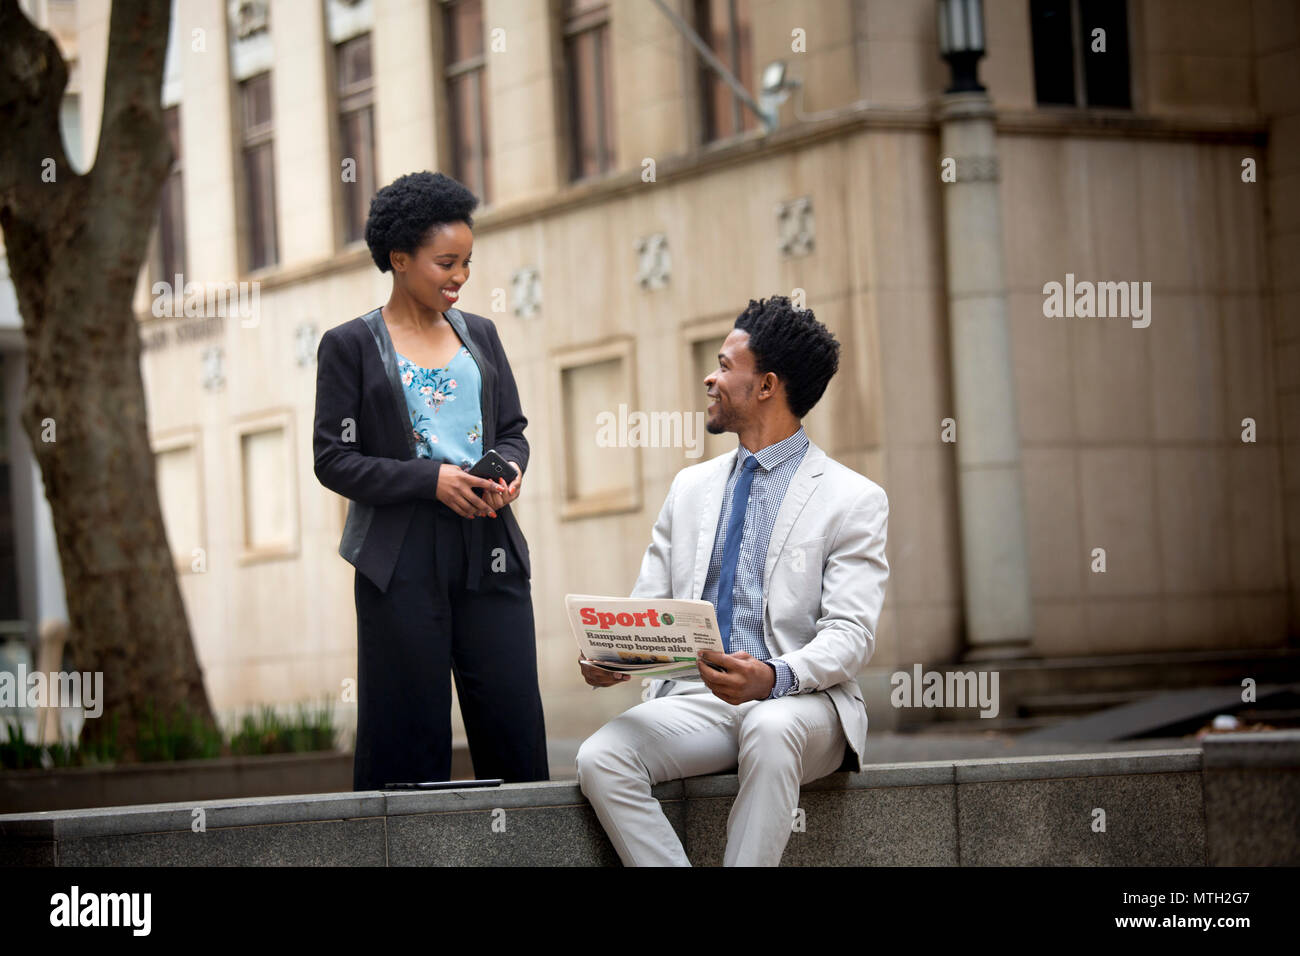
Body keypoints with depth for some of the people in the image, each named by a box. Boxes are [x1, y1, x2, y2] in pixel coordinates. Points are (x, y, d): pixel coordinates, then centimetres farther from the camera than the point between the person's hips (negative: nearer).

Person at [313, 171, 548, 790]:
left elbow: (513, 429, 20)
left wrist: (509, 467, -3)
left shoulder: (479, 335, 15)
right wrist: (432, 479, -15)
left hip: (488, 552, 4)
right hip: (402, 559, -4)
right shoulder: (349, 346, 1)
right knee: (409, 737, -2)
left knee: (515, 726, -1)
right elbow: (334, 460, -4)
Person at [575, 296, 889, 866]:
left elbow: (850, 634, -8)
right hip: (697, 701, 4)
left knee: (770, 730, -40)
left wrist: (775, 678, -29)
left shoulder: (853, 499, 2)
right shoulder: (691, 487, 19)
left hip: (802, 701, -4)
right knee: (600, 758, -26)